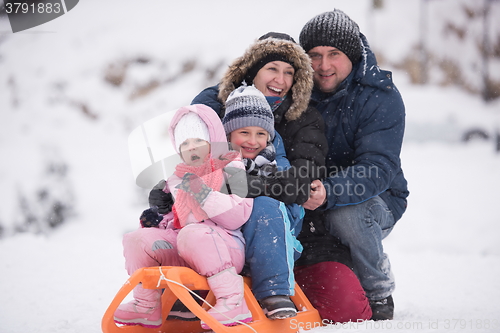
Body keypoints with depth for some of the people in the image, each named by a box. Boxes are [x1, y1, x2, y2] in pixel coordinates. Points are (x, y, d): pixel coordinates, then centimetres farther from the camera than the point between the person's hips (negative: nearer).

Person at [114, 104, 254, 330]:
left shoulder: (231, 171, -1)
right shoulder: (177, 180, 20)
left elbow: (237, 217, -14)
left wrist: (203, 194, -24)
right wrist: (158, 221, 10)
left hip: (225, 249, -7)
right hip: (184, 255, 7)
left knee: (193, 233, -38)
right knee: (135, 239, -6)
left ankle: (233, 302, -34)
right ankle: (147, 307, 4)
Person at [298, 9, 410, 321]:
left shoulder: (381, 97, -15)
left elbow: (377, 169, -26)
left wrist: (329, 193, -46)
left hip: (376, 202, -3)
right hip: (308, 201, 4)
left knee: (345, 215, -36)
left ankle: (379, 295, -9)